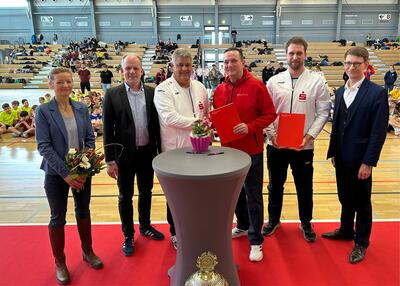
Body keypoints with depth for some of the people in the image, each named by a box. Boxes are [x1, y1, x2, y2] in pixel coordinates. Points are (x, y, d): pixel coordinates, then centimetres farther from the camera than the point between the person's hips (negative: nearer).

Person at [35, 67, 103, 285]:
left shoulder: (82, 109, 2)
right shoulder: (43, 111, -9)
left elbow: (90, 137, 4)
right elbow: (43, 146, -13)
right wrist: (65, 173, -19)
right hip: (56, 173, -3)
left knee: (83, 211, 16)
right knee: (58, 218, 10)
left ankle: (87, 251, 36)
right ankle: (59, 262, 29)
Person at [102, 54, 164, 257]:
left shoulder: (151, 93, 1)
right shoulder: (112, 95, -6)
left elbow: (157, 124, 4)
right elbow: (108, 129, -6)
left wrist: (161, 151, 4)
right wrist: (110, 160, -8)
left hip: (147, 153, 3)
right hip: (124, 155, -2)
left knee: (146, 192, 18)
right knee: (125, 197, 11)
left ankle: (145, 226, 40)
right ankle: (128, 235, 29)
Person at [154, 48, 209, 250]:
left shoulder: (199, 87, 9)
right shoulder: (163, 90, -8)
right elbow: (169, 118, -20)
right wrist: (197, 122, -17)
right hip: (174, 150, -4)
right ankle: (175, 232, 29)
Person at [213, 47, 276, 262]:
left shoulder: (256, 86, -9)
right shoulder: (220, 90, 6)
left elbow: (270, 114, -9)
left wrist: (250, 127, -21)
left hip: (251, 149, -5)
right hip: (228, 148, 6)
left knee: (253, 196, 4)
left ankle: (256, 240, 19)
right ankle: (243, 226, 42)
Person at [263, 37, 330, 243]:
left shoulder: (317, 81, -2)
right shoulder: (274, 81, 2)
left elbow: (323, 112, -3)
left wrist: (309, 136, -13)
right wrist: (271, 134, -9)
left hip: (303, 145, -1)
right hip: (275, 144, 2)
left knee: (304, 187, 12)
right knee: (275, 184, 15)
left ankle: (306, 223, 34)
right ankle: (273, 219, 36)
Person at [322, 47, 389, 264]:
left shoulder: (377, 93, -11)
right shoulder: (340, 92, 7)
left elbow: (379, 132, -14)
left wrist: (368, 163, -17)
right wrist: (333, 152, 9)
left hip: (360, 160, -5)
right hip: (341, 158, 5)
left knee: (361, 202, 9)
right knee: (345, 197, 19)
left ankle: (361, 243, 27)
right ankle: (345, 231, 39)